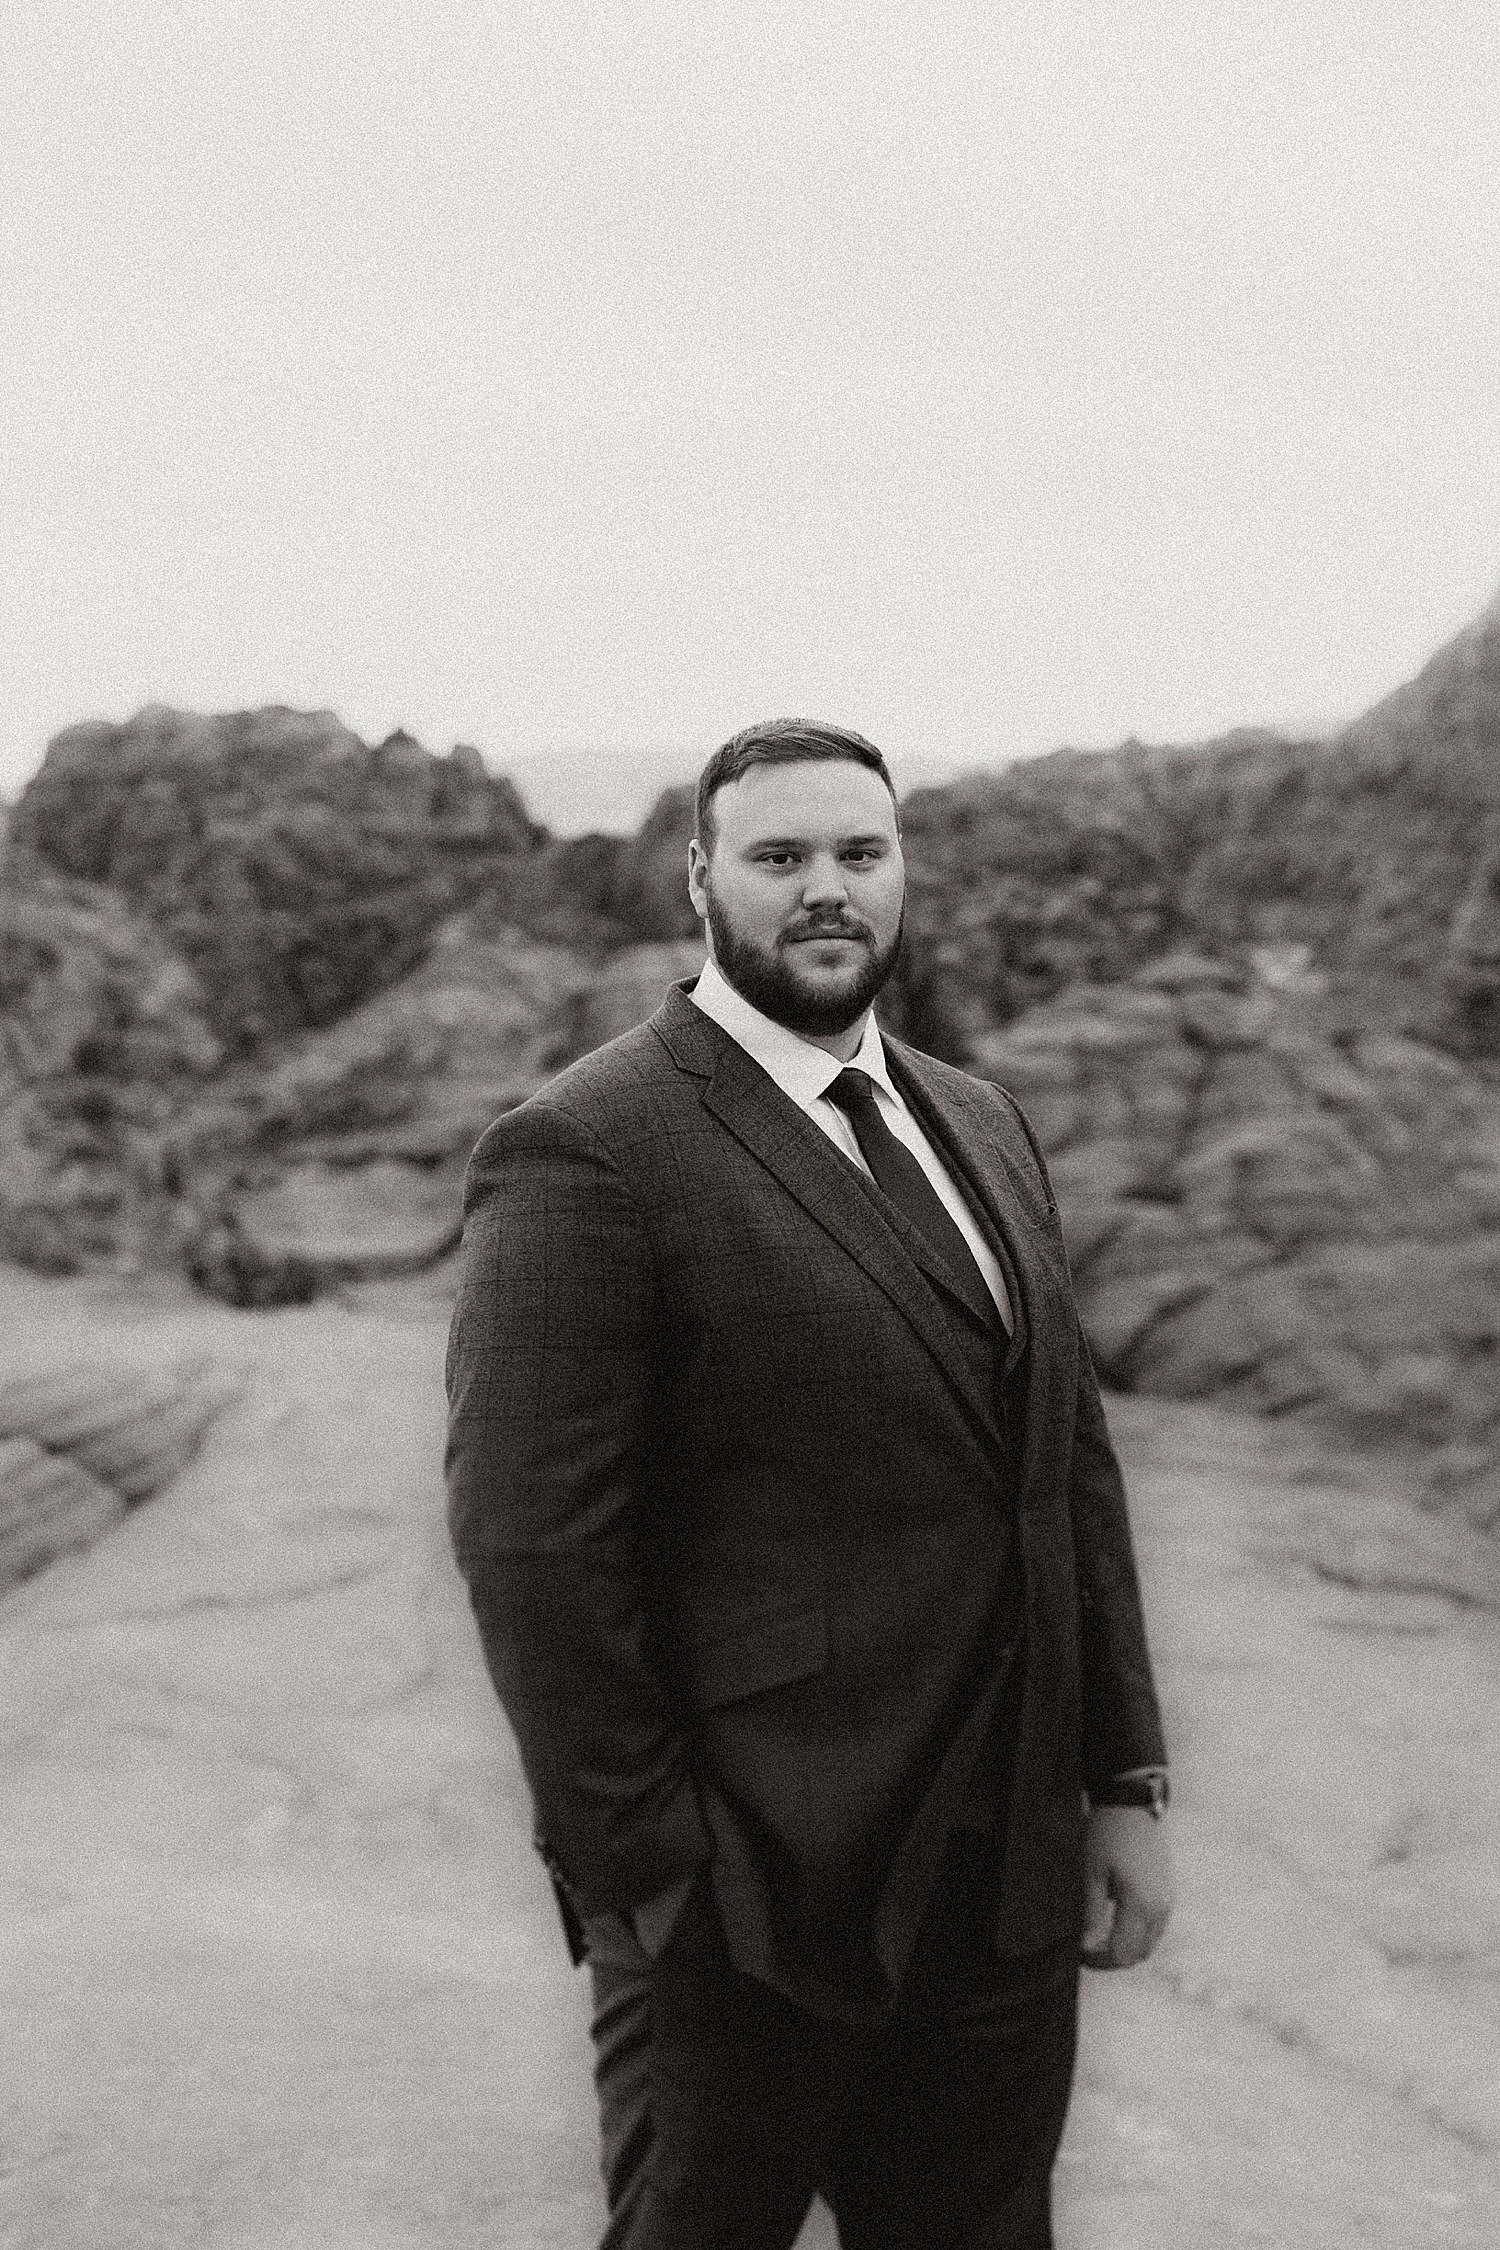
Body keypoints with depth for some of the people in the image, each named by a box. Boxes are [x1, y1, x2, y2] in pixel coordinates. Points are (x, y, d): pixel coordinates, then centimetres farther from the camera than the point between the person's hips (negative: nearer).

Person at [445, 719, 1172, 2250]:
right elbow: (532, 1552, -16)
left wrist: (1125, 1782, 9)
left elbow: (1073, 1462, 14)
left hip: (1005, 1892, 7)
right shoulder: (583, 1155, -13)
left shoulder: (982, 1129, 12)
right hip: (749, 1905, -6)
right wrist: (655, 1885, -16)